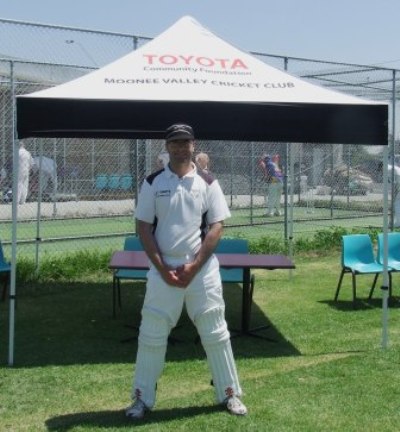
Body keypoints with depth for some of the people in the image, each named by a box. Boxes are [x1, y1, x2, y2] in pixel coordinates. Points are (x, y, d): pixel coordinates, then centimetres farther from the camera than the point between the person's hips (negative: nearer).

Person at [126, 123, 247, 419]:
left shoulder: (208, 183, 1)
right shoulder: (153, 183, 2)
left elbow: (216, 227, -2)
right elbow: (144, 227, 0)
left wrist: (194, 266, -11)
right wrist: (162, 268, -9)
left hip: (202, 268, 0)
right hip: (163, 269, 0)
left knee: (215, 332, 6)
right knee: (152, 333, 4)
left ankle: (229, 393, 21)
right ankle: (143, 398, 17)